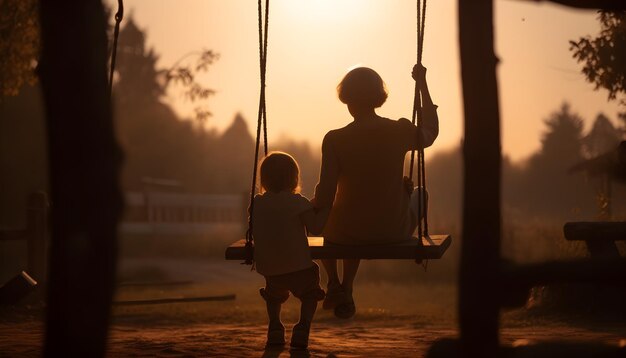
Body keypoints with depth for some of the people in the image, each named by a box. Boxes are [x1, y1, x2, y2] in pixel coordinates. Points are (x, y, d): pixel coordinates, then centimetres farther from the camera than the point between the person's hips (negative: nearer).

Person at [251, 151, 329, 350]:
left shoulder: (257, 203, 3)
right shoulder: (297, 202, -9)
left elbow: (253, 233, 11)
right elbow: (316, 227, -11)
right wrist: (324, 207, 1)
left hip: (268, 269, 4)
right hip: (298, 268, -4)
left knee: (274, 294, 33)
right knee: (309, 293, 20)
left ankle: (274, 328, 20)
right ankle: (302, 329, 2)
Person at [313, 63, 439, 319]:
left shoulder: (335, 139, -15)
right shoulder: (401, 131, -8)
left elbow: (324, 197, -14)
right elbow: (430, 132, 17)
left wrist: (308, 207, 9)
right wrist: (422, 84, 24)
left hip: (348, 233, 0)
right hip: (395, 231, 0)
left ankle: (334, 285, 37)